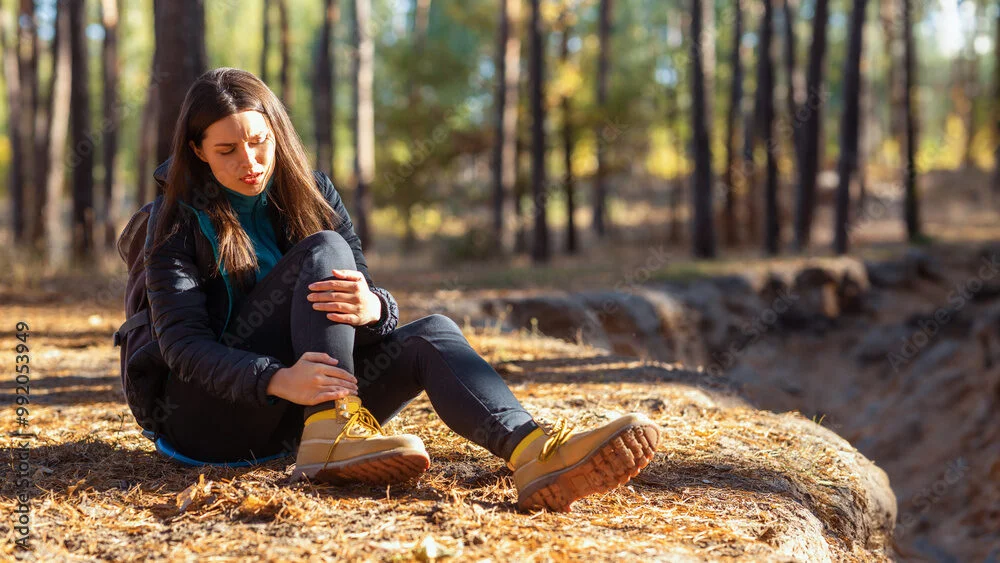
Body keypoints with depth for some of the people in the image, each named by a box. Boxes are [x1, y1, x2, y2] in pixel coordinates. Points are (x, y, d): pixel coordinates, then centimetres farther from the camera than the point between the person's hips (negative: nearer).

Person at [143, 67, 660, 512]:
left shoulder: (312, 194, 6)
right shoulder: (179, 219, -4)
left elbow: (363, 292, -2)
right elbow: (182, 343, -16)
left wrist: (373, 309, -29)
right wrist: (278, 380, -34)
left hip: (300, 410, 4)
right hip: (214, 411, -4)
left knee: (432, 333, -23)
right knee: (323, 250, -21)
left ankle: (533, 454, -50)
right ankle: (331, 434, -37)